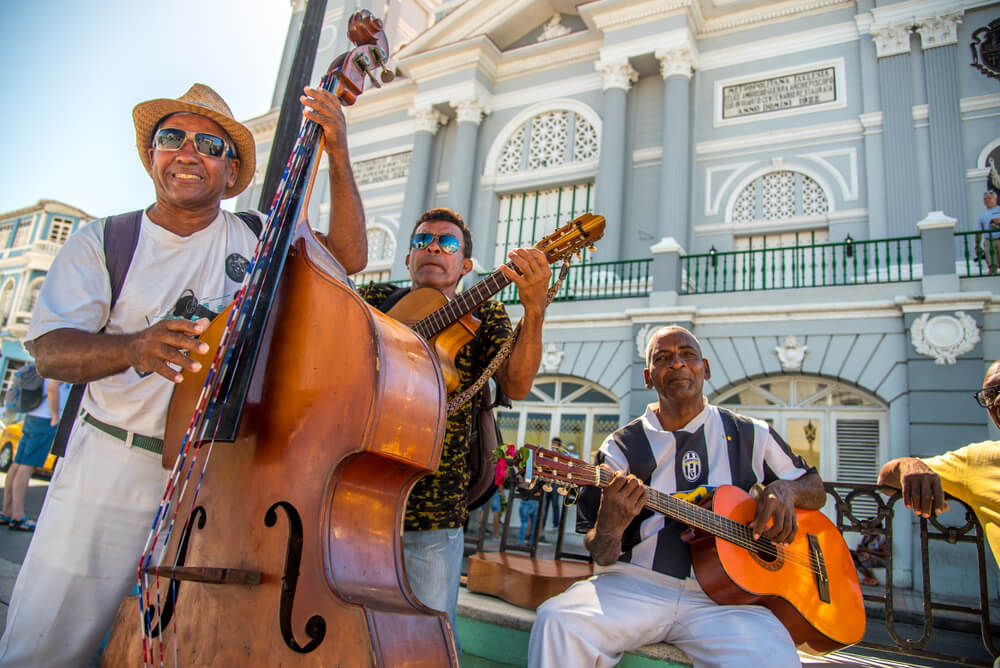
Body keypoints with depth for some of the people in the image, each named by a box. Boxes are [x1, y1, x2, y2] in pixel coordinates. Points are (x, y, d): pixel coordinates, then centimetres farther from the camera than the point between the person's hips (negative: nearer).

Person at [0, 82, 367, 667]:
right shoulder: (102, 242, 2)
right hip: (112, 468, 0)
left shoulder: (259, 240, 5)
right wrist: (132, 347, -29)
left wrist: (338, 153, -12)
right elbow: (50, 350, -7)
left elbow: (349, 256, -5)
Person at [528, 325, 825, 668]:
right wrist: (610, 527, -21)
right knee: (556, 621, -28)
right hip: (636, 585, 0)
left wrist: (785, 489, 0)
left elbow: (816, 488, 24)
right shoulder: (621, 446, 7)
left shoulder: (752, 435, 13)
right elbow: (601, 556, 5)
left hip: (724, 595, 1)